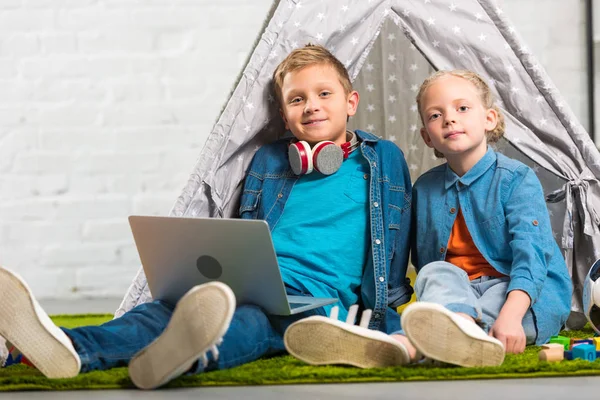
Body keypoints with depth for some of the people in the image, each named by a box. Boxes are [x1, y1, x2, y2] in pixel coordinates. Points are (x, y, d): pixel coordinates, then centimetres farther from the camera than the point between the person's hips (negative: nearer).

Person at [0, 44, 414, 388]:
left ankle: (193, 354, -74)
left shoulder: (384, 160, 15)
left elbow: (395, 256, 19)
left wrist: (382, 315, 11)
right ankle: (73, 349, -56)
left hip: (320, 298, -4)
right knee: (168, 307, -28)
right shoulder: (268, 162, 24)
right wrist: (224, 284, 9)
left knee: (254, 317, -40)